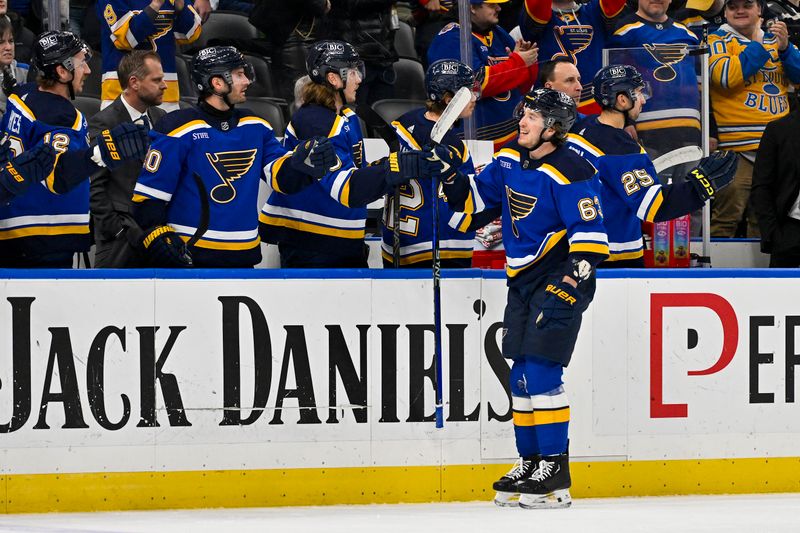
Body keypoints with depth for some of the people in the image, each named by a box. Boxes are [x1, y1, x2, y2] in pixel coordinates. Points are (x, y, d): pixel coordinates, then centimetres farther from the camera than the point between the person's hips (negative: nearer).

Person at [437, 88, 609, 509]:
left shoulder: (570, 174, -18)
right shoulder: (510, 161, 6)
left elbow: (590, 237, -20)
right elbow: (473, 198, 18)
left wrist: (569, 284, -25)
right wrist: (451, 175, -2)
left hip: (559, 279, -8)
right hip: (523, 280, 8)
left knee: (541, 371, -14)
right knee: (521, 375, 10)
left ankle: (555, 472, -11)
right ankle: (530, 463, 20)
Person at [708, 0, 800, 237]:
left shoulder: (774, 39, 17)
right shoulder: (718, 41, 2)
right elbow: (727, 76, -16)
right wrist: (759, 45, -9)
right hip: (738, 148, -5)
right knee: (726, 218, -14)